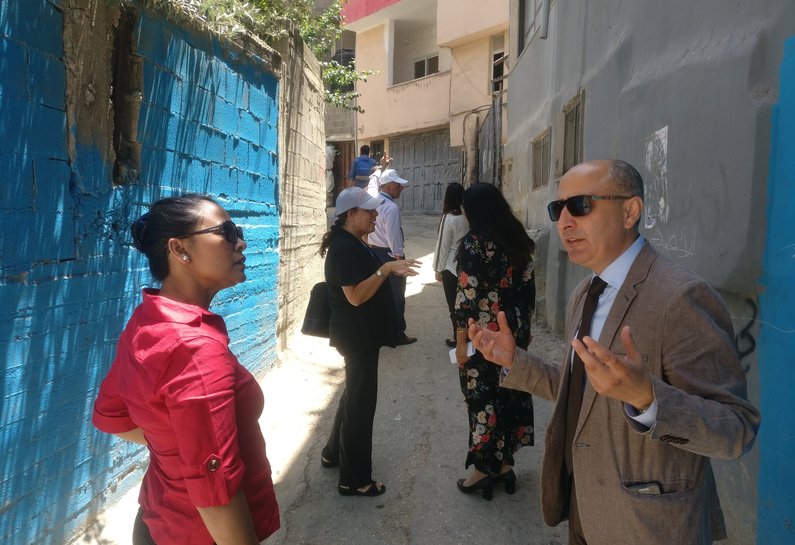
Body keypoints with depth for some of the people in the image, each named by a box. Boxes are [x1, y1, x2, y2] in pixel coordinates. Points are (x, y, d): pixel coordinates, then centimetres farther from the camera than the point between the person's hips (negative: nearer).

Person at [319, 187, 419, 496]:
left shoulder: (352, 244, 11)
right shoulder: (344, 247, -21)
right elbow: (355, 296, -28)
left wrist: (390, 271, 12)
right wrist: (385, 269, -30)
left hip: (360, 333, 11)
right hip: (356, 335, -11)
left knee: (355, 395, 23)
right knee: (361, 402, -1)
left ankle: (334, 453, 40)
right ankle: (354, 480, 12)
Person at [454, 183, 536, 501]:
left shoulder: (473, 244, -15)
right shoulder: (519, 241, 5)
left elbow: (467, 296, -17)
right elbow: (529, 288, 9)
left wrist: (460, 341, -11)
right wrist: (523, 326, 18)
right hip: (514, 334, 7)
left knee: (483, 399, 4)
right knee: (510, 394, 14)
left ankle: (484, 469, 16)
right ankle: (504, 462, 26)